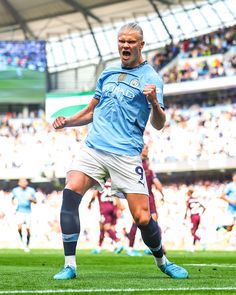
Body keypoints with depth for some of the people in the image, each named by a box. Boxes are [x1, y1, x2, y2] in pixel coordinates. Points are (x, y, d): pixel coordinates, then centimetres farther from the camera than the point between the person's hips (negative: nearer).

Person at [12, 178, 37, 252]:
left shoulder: (31, 190, 0)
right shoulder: (15, 190, 3)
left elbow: (35, 202, 5)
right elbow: (13, 199, 21)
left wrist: (31, 199, -17)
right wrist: (14, 202, -2)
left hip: (28, 212, 0)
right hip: (19, 211, 0)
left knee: (28, 229, -1)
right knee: (20, 226, -22)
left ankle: (27, 245, 15)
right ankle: (22, 239, 5)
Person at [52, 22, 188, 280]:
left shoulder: (150, 78, 2)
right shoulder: (107, 74, 17)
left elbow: (158, 125, -6)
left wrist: (154, 102, -27)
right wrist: (67, 122, 12)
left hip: (126, 155, -4)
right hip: (93, 149, 4)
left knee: (142, 218, -8)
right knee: (71, 192, -22)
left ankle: (162, 262, 22)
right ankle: (69, 265, -17)